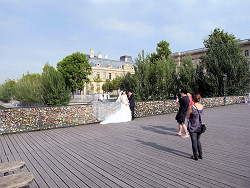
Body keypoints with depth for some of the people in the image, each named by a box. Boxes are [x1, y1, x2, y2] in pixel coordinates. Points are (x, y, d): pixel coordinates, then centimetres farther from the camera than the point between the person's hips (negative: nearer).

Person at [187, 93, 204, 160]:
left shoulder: (191, 107, -22)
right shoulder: (202, 106, -4)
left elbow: (187, 117, -10)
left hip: (193, 127, -5)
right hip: (200, 126, 5)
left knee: (194, 141, 10)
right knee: (198, 140, 22)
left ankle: (195, 156, 20)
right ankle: (200, 155, 28)